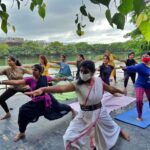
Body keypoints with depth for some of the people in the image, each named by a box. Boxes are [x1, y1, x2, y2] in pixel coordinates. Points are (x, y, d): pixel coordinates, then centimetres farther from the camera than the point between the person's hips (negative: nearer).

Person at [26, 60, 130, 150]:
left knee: (110, 128, 30)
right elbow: (62, 88, -42)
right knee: (70, 138, -5)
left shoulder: (98, 81, -16)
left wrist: (121, 91, 21)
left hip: (100, 112, 2)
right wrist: (43, 89, -58)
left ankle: (120, 131, 66)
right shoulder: (77, 84, -25)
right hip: (84, 115, -2)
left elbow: (110, 88, 4)